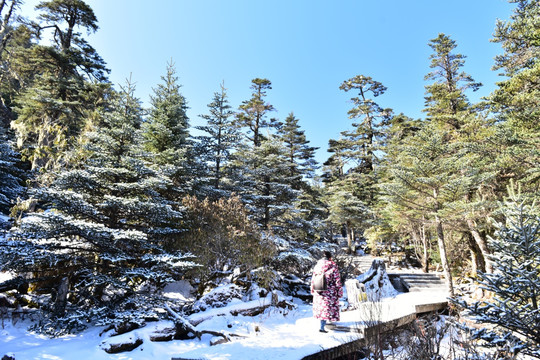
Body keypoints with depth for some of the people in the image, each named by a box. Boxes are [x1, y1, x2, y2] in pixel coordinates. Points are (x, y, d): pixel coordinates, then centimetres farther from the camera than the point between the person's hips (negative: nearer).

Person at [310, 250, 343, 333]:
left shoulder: (317, 266, 0)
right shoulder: (333, 267, -13)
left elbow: (313, 280, 6)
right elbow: (337, 281, -10)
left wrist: (313, 291, 17)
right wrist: (339, 292, 0)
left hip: (318, 291, 4)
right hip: (329, 292, -4)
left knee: (321, 307, 21)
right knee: (327, 308, 5)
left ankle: (322, 322, 37)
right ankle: (322, 327, 2)